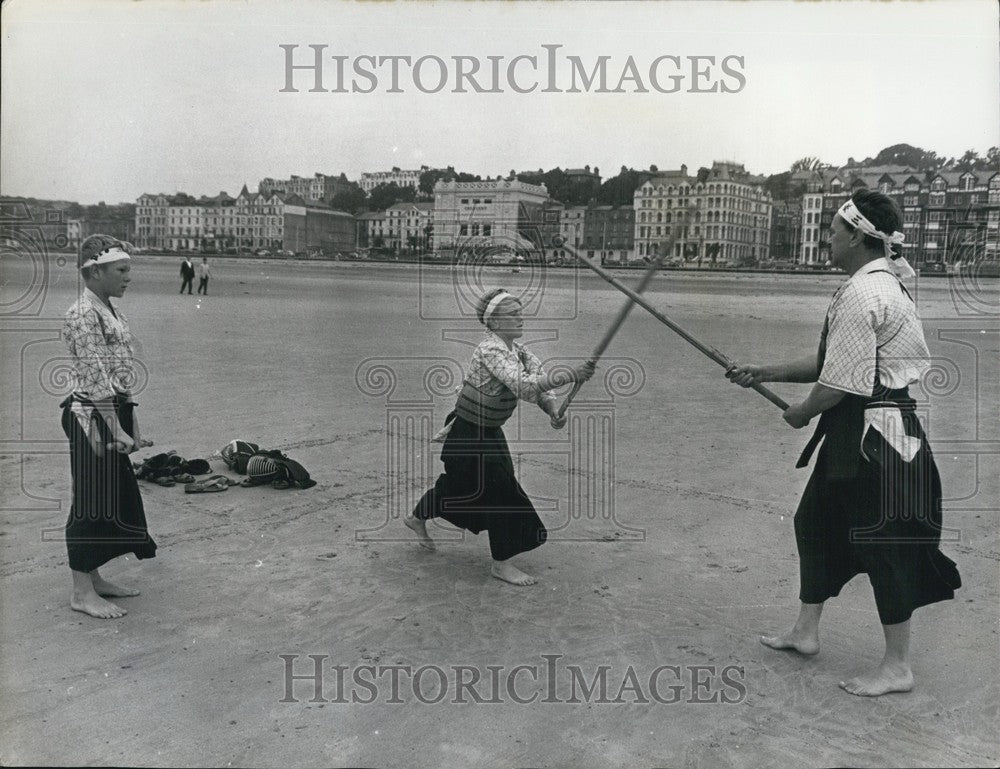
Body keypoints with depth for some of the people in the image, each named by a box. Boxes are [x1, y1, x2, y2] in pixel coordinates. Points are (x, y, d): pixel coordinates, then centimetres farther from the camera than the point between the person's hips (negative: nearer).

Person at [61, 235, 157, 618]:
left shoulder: (110, 310, 13)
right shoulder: (82, 315, -16)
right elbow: (96, 378, -20)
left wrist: (129, 422, 14)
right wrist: (117, 431, -21)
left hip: (114, 413, 9)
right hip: (92, 417, -9)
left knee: (114, 498, 15)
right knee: (91, 502, -1)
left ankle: (93, 577, 29)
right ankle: (82, 592, 10)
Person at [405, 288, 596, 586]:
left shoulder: (517, 350, 1)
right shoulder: (491, 350, -26)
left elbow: (537, 383, -3)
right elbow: (523, 385, -40)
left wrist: (553, 411, -24)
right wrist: (571, 375, -45)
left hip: (489, 432, 9)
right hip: (468, 434, -9)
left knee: (460, 485, 22)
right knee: (501, 490, -7)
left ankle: (417, 518, 47)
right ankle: (501, 563, 7)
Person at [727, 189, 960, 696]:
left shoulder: (861, 294, -20)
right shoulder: (883, 284, 13)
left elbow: (840, 384, -21)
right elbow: (830, 363, 16)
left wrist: (802, 413, -2)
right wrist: (764, 373, 16)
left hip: (874, 434, -11)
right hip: (855, 433, 11)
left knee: (883, 543, 1)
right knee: (817, 522, 18)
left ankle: (897, 666, 16)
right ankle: (805, 632, 32)